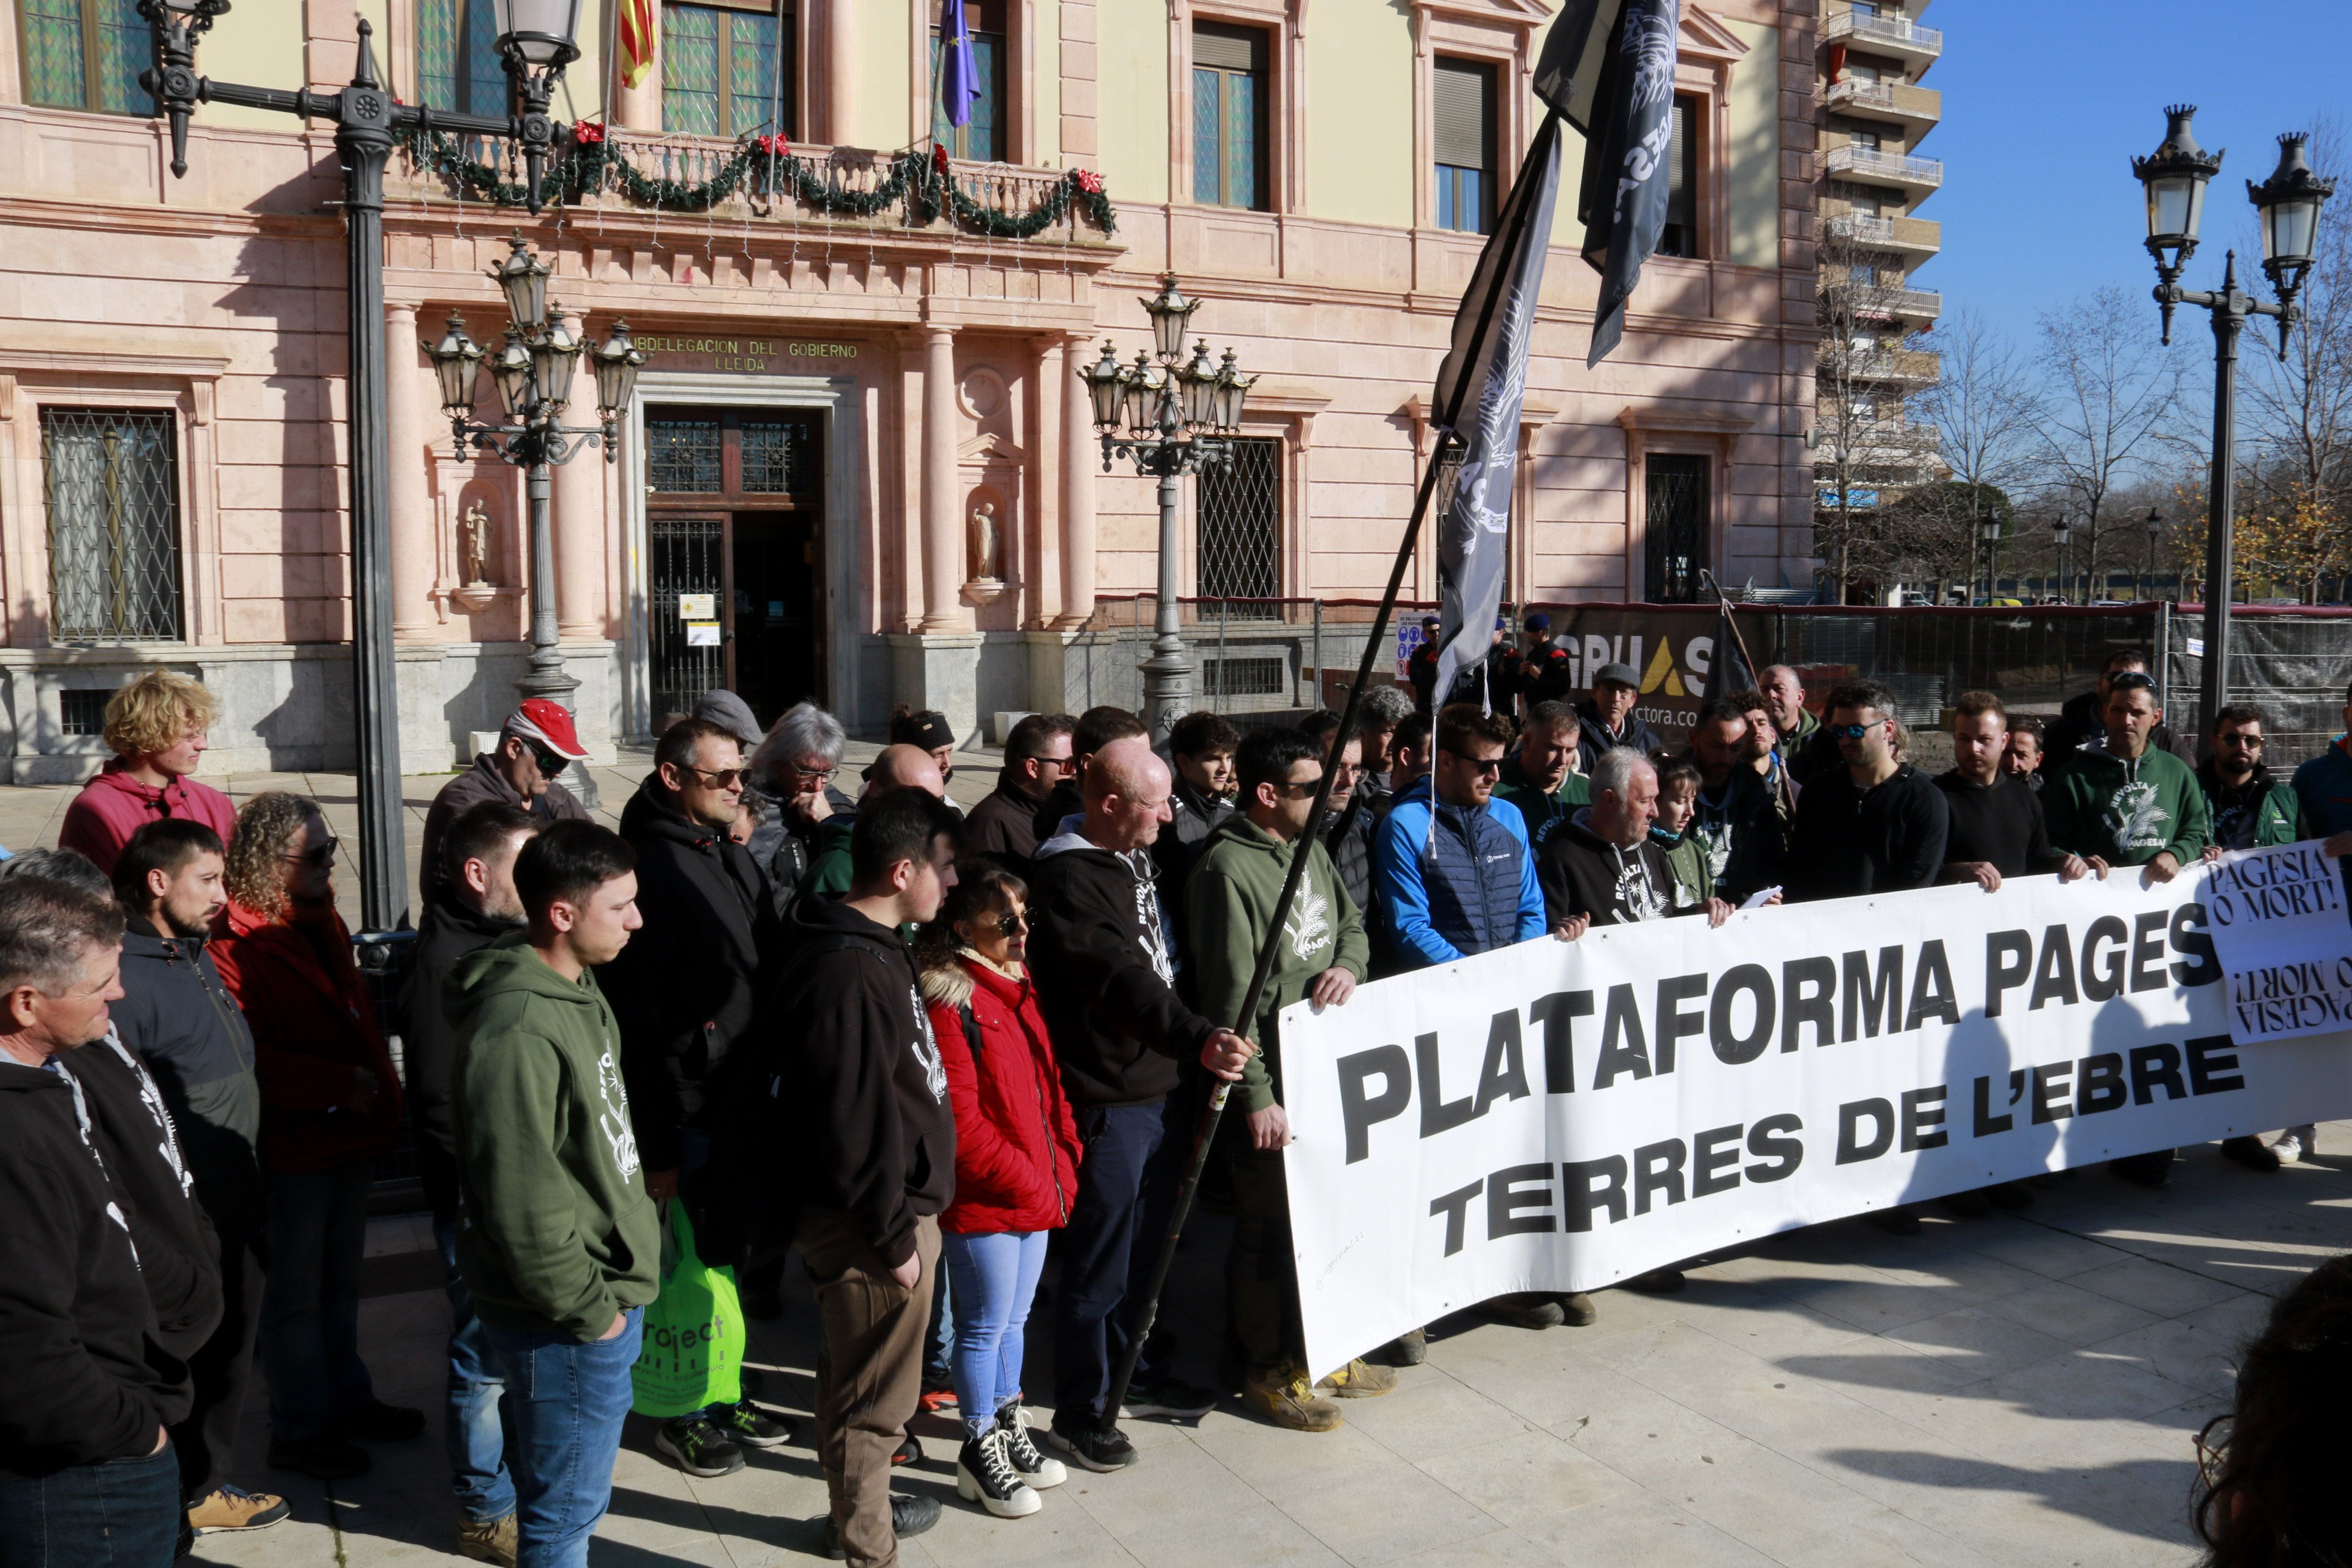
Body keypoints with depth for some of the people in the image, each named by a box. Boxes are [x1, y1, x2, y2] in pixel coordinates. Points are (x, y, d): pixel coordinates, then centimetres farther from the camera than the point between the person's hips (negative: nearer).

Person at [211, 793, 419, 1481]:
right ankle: (298, 1430, 21)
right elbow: (246, 1055, -25)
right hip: (293, 1147, -9)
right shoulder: (235, 941, -19)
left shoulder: (322, 920, 10)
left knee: (340, 1280, 22)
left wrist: (380, 1091, 12)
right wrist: (340, 1085, -23)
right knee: (297, 1293, 6)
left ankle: (347, 1399, 37)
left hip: (351, 1137, 9)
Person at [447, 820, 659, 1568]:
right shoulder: (517, 1030, -27)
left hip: (608, 1293, 9)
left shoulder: (579, 988, 5)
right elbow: (523, 1204, -26)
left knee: (568, 1493, 25)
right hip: (567, 1321, -9)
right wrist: (588, 1310, -16)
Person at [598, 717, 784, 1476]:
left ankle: (721, 1394, 34)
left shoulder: (735, 857, 11)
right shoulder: (652, 866, -18)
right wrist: (657, 1144, -21)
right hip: (690, 1107, -8)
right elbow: (637, 1016, -20)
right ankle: (684, 1413, 22)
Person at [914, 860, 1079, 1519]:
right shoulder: (948, 1000, -18)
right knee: (986, 1326, 5)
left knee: (1015, 1319, 19)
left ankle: (1009, 1431, 34)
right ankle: (980, 1453, 20)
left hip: (1038, 1194, 8)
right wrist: (1026, 1179, -16)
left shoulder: (1018, 986, 10)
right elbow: (959, 1120, -20)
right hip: (982, 1200, -8)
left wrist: (1064, 1164, 6)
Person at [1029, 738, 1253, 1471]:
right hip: (1104, 1099, -9)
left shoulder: (1136, 860, 10)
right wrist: (1197, 1039, -45)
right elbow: (1122, 979, -34)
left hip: (1153, 1084, 10)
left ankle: (1130, 1375, 38)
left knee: (1141, 1243, 22)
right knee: (1098, 1261, 0)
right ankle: (1079, 1414, 15)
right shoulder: (1068, 877, -20)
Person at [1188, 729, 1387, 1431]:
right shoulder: (1229, 867, -18)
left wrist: (1348, 964, -4)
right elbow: (1231, 994, -20)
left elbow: (1351, 922, 21)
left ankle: (1317, 1352, 34)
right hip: (1269, 1084, -8)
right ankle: (1269, 1371, 19)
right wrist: (1257, 1096, -21)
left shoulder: (1310, 850, 9)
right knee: (1270, 1227, 4)